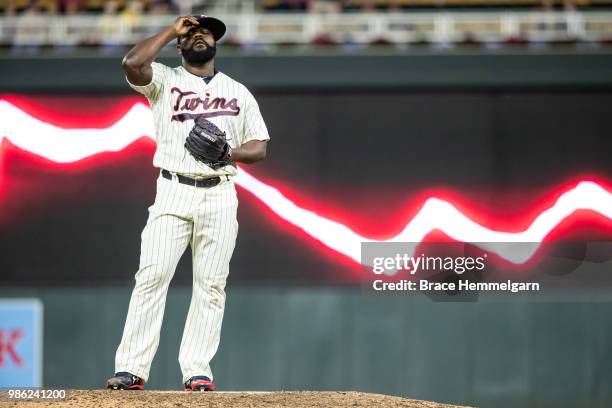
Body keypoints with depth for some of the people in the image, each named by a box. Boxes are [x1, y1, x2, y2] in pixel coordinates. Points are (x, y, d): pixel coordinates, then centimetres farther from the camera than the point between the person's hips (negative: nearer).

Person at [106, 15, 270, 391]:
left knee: (211, 284, -2)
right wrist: (172, 30, -2)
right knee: (153, 276, -12)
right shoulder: (165, 81, 9)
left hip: (220, 196, 2)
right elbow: (133, 63, -13)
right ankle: (131, 369, -14)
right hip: (173, 193, -2)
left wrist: (228, 152, -9)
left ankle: (197, 371, 1)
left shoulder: (238, 92, 16)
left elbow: (259, 148, 13)